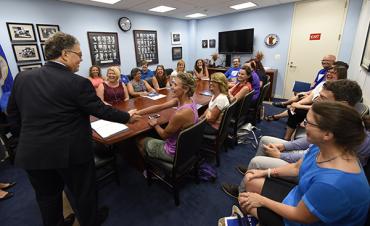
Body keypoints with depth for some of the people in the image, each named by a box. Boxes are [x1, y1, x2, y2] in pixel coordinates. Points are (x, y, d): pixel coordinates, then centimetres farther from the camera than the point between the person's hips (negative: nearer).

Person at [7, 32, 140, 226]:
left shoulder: (22, 77, 1)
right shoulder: (77, 83, -18)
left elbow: (13, 115, 9)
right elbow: (101, 110, -12)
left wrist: (27, 138, 21)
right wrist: (128, 117, 1)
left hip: (31, 152, 5)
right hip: (70, 151, -5)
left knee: (46, 195, 25)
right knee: (84, 192, 19)